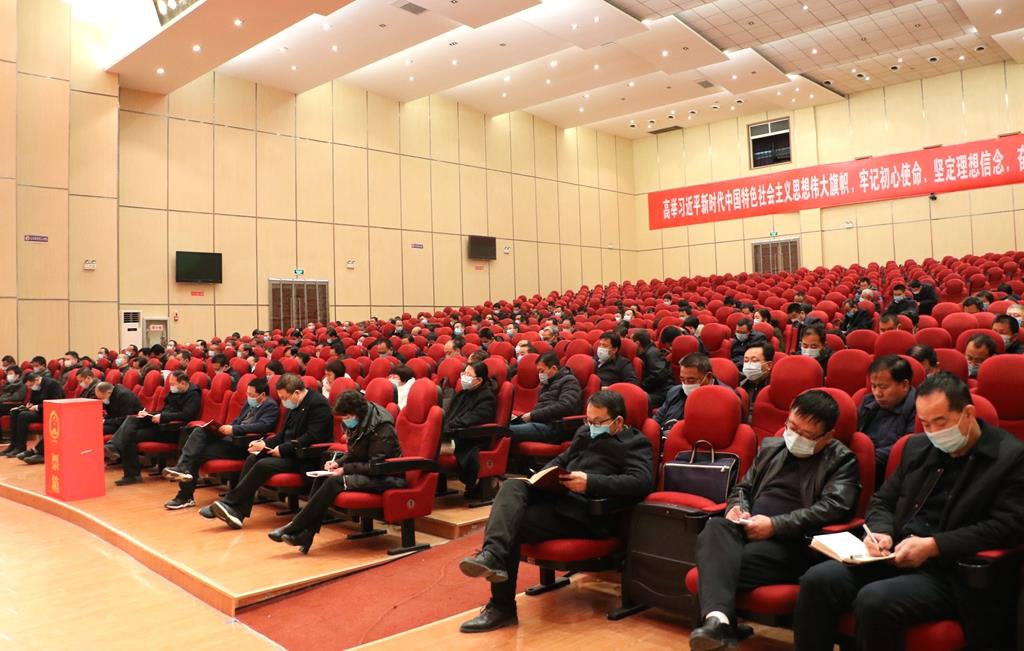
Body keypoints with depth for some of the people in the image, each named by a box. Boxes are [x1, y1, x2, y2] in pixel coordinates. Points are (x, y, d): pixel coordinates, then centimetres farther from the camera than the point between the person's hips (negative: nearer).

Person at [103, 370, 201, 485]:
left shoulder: (193, 395, -8)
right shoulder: (174, 392, 19)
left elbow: (187, 415, -22)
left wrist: (162, 417, -20)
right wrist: (148, 414, 8)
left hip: (172, 430, -9)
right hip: (161, 424, 9)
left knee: (130, 436, -17)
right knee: (131, 420, -11)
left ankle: (132, 474, -12)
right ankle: (113, 447, -29)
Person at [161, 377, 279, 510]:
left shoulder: (271, 406, -9)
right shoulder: (250, 403, 17)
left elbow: (263, 425, -23)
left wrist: (233, 429, -24)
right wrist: (226, 428, 2)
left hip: (242, 445, -8)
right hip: (229, 437, 9)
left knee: (198, 453, -16)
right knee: (199, 432, -14)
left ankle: (186, 497, -8)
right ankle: (182, 468, -25)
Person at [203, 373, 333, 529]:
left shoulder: (318, 404, -17)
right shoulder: (295, 404, 12)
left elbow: (313, 437, -23)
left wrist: (283, 449, -21)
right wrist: (265, 443, 3)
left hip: (305, 458, -9)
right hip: (289, 452, 10)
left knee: (264, 464, -23)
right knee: (252, 459, -7)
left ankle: (228, 503, -13)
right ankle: (237, 513, -13)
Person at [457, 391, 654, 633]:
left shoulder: (636, 444, 2)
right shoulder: (585, 433, 26)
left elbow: (642, 482, -15)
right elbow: (561, 460, 33)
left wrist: (591, 483, -24)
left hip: (587, 511, -7)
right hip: (559, 496, 7)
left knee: (512, 523, -23)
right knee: (512, 487, -25)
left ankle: (502, 607, -22)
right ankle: (493, 555, -42)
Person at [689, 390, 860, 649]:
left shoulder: (842, 460, 7)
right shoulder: (771, 446, 24)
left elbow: (832, 507, -10)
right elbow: (743, 487, 29)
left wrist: (775, 525, -17)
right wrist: (736, 507, 3)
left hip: (795, 543, -4)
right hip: (749, 531, 5)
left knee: (730, 561, -34)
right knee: (716, 528, -34)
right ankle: (717, 618, -49)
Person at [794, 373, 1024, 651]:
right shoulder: (917, 447, 15)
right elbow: (882, 501, 20)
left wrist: (933, 546, -19)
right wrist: (880, 532, -4)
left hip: (952, 573, -5)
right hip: (895, 557, 6)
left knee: (874, 599, -32)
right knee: (817, 580, -18)